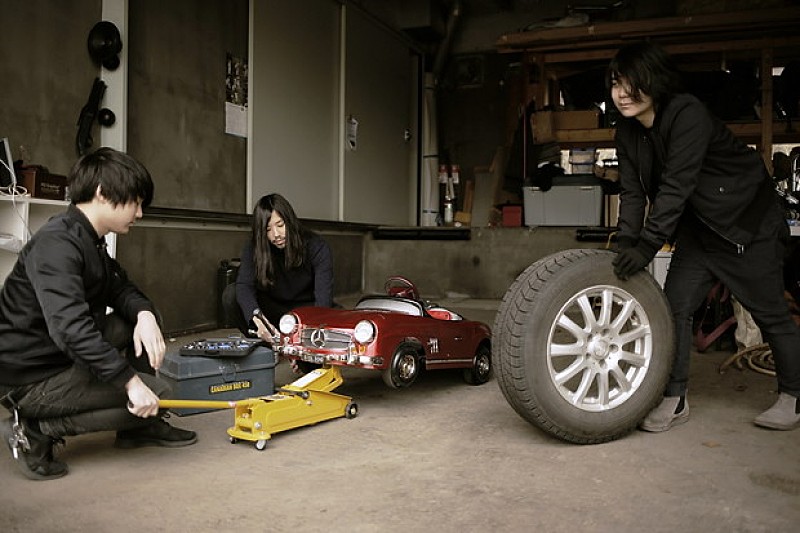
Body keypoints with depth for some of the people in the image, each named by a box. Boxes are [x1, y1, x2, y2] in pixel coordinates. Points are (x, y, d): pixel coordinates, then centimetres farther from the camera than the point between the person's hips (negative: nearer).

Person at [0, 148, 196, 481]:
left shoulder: (89, 241, 8)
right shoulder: (57, 244, -24)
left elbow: (120, 288, 12)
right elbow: (69, 327, -35)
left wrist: (144, 313, -12)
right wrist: (131, 382, -36)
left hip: (60, 356, 10)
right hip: (30, 377, -10)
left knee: (142, 320, 8)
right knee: (156, 394, -13)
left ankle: (138, 427, 14)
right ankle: (35, 431, -8)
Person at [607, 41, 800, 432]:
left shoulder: (688, 115, -26)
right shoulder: (628, 131, -3)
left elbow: (676, 186, -32)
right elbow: (633, 191, -5)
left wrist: (648, 244, -34)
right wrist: (624, 245, -16)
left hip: (748, 221, -7)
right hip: (699, 228, 7)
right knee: (675, 305, -1)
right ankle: (675, 399, 8)